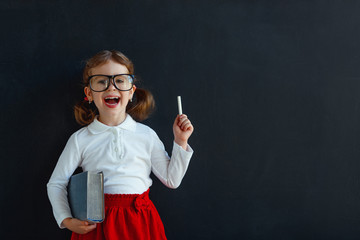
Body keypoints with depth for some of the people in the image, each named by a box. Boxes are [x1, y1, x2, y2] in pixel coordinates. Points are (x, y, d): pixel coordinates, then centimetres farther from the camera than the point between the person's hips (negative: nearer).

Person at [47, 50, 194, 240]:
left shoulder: (146, 135, 4)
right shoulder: (80, 140, 1)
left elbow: (171, 180, 9)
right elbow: (56, 184, 8)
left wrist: (181, 142, 1)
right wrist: (66, 220, -4)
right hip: (97, 225, -1)